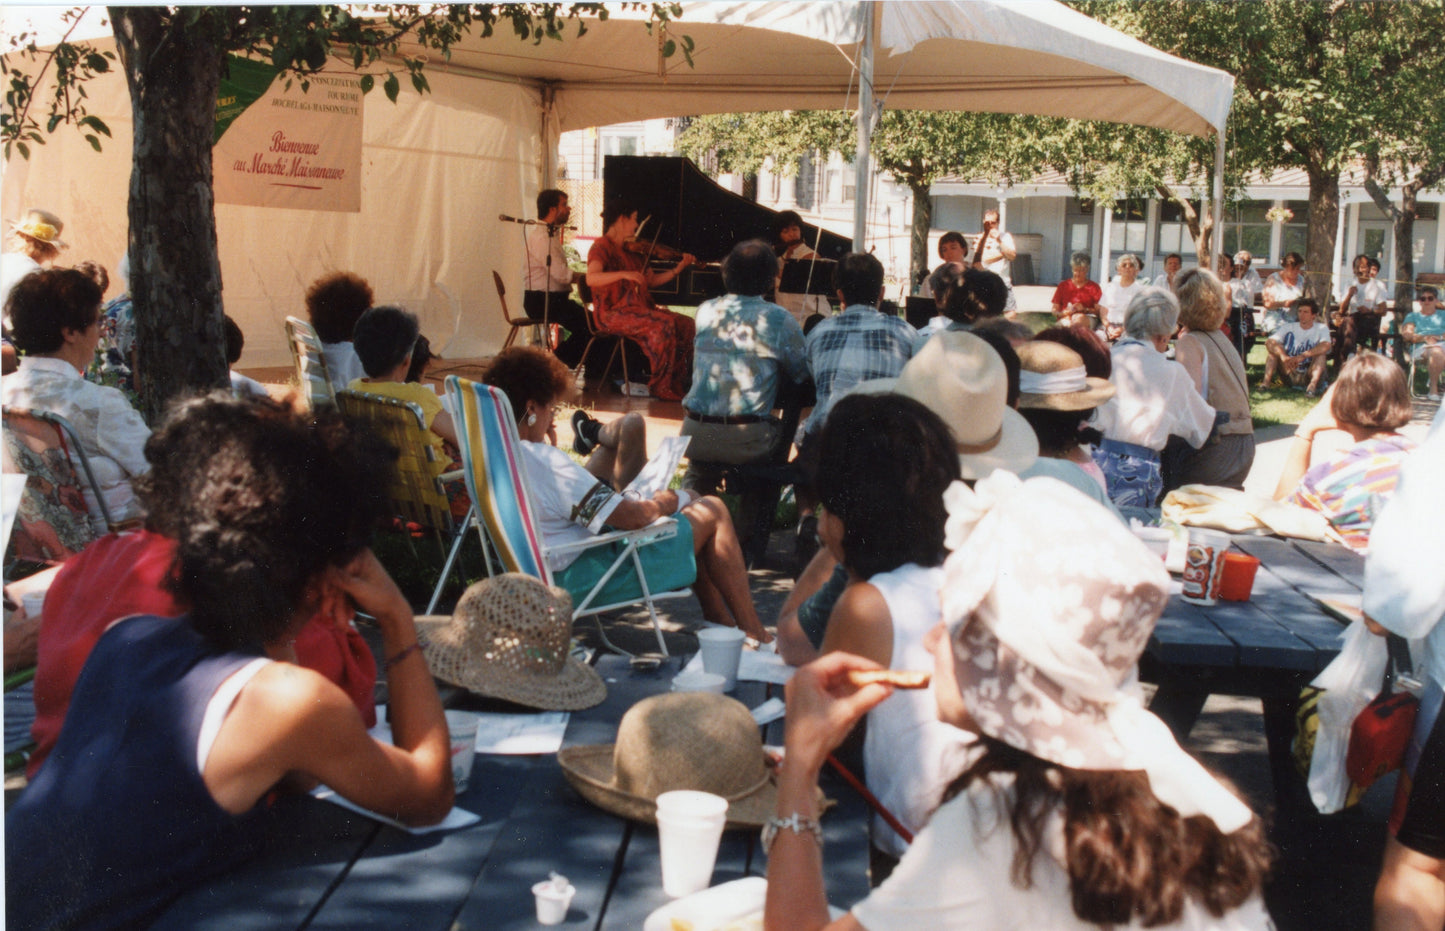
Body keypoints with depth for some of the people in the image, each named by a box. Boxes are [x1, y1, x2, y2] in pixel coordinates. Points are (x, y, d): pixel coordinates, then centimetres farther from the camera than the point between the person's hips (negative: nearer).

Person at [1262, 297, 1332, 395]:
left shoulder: (1321, 328, 2)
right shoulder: (1288, 327, 6)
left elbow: (1325, 346, -22)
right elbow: (1269, 342, -13)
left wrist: (1302, 356, -35)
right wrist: (1284, 356, -32)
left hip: (1309, 374, -2)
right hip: (1289, 372, 2)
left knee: (1321, 352, -24)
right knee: (1272, 347, -13)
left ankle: (1313, 385, -42)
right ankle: (1266, 382, -28)